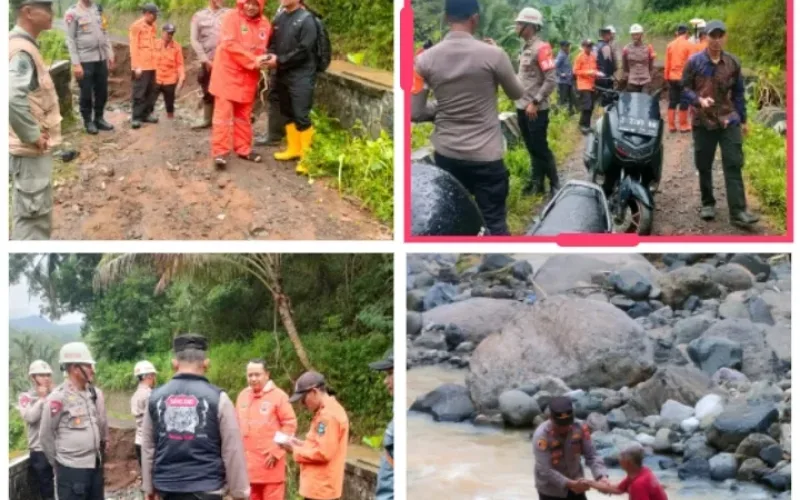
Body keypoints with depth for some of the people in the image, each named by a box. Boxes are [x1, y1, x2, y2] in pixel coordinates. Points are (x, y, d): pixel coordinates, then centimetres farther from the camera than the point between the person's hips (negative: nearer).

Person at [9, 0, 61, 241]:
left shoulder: (22, 44, 11)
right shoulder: (23, 51, -21)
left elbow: (21, 92, 23)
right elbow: (12, 98, -36)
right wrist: (32, 136, -24)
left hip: (32, 150, 10)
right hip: (30, 151, -10)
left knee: (37, 218, 18)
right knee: (32, 219, -5)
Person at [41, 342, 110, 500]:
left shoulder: (95, 394, 7)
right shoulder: (58, 398, -13)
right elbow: (46, 435, -6)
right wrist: (58, 464, 2)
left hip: (95, 466, 7)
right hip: (71, 469, -7)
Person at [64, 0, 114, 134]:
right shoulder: (72, 12, -7)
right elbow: (71, 40, -8)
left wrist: (110, 54, 9)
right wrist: (76, 64, -12)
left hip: (101, 58, 5)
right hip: (85, 60, -5)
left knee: (102, 91, 10)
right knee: (86, 93, 4)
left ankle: (99, 118, 25)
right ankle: (88, 121, 17)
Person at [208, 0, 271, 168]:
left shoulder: (264, 24, 4)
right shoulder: (232, 17, -11)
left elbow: (265, 47, 12)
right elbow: (229, 44, -19)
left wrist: (263, 59, -12)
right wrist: (253, 61, -20)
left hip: (248, 76, 5)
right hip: (228, 72, -5)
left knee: (244, 114, 15)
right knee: (223, 112, -6)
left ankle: (243, 149, 24)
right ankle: (220, 152, -7)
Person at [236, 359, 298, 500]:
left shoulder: (278, 396, -7)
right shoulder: (242, 396, 10)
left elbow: (290, 424, -9)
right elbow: (237, 426, 16)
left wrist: (276, 451, -13)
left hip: (270, 461, -6)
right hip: (248, 463, 6)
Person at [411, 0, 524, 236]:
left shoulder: (425, 59, -6)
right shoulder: (493, 54, -13)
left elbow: (415, 112, -3)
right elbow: (517, 93, 4)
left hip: (446, 155, 3)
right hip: (485, 156, -3)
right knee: (494, 223, 4)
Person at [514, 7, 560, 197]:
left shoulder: (541, 48, -15)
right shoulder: (526, 48, 12)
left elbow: (551, 80, -20)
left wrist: (535, 102, -21)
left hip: (536, 110, -9)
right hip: (522, 108, 9)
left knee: (540, 149, -4)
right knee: (532, 149, 14)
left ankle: (555, 185, 5)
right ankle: (537, 182, 23)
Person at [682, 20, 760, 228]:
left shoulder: (733, 62, 4)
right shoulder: (695, 61, -3)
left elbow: (738, 92, 12)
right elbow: (684, 88, 0)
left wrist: (743, 119, 13)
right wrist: (699, 100, -19)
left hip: (729, 121, 1)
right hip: (703, 122, -1)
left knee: (733, 166, -7)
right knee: (704, 166, 8)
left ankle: (738, 212, -11)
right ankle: (707, 203, 26)